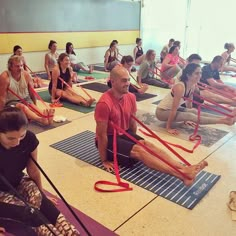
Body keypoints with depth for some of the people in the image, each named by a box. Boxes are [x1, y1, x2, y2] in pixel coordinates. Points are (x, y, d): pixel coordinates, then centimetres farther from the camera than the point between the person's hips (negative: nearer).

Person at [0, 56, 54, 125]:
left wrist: (35, 106, 10)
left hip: (26, 99, 4)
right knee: (22, 107, -35)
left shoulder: (26, 74, -6)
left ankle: (46, 115, -61)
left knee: (32, 106, -29)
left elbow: (32, 92, 4)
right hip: (11, 102, -4)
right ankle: (40, 119, -63)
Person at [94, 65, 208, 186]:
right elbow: (101, 134, -22)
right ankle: (181, 174, -41)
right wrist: (105, 160, -17)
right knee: (139, 151, -27)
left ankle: (184, 170, -34)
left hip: (125, 133, 7)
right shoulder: (104, 103, -27)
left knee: (149, 145, -18)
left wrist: (135, 140, 18)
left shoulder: (130, 97, -3)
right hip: (109, 139, -7)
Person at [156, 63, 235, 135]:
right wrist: (169, 128, -25)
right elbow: (174, 109, -28)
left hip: (170, 109, 8)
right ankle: (224, 121, -32)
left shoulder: (193, 86, -5)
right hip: (162, 111, -8)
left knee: (194, 111, -17)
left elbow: (189, 103, 7)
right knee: (190, 116, -25)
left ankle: (224, 119, -23)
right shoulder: (180, 87, -30)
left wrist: (187, 119, 14)